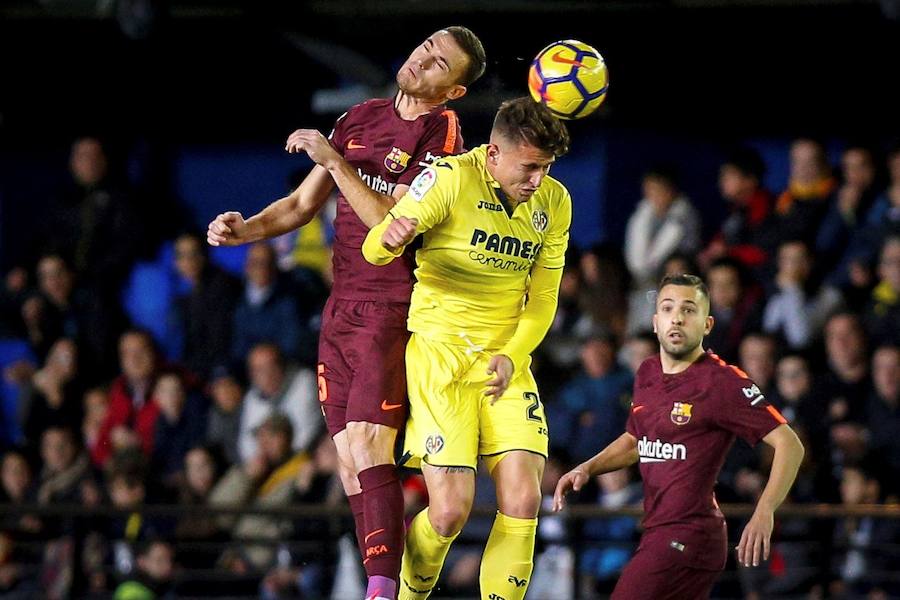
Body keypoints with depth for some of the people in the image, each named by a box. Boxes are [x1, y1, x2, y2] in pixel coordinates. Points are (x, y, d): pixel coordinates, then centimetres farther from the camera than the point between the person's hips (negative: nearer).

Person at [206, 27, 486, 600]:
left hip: (393, 310, -7)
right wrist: (246, 229, 5)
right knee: (349, 461, 2)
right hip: (341, 310, 7)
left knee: (369, 446, -19)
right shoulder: (360, 119, 14)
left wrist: (336, 162, -17)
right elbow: (303, 204, 22)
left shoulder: (440, 136, -7)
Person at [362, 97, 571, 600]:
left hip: (507, 363, 4)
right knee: (450, 512, -12)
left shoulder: (554, 202, 5)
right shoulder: (451, 180, -10)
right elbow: (374, 250, -12)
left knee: (523, 503, -11)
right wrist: (389, 239, -37)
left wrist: (512, 355, -7)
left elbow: (543, 299, 10)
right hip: (440, 353, -4)